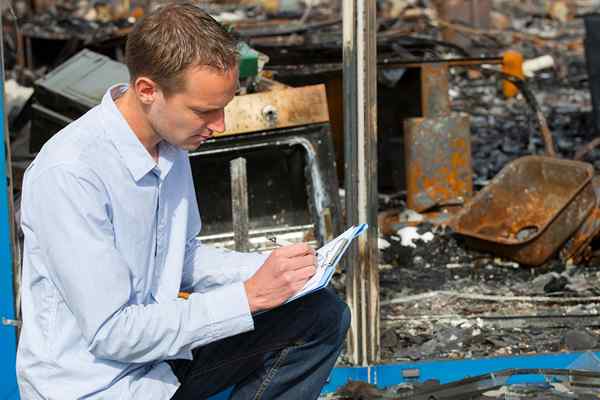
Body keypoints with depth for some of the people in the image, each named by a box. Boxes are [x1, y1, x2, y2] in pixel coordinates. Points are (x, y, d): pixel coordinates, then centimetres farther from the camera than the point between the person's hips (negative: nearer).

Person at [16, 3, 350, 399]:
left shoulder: (169, 143, 2)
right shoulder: (69, 174, -25)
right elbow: (112, 334, -24)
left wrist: (270, 267, -1)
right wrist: (248, 297, -22)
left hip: (159, 342, 9)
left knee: (324, 315, 1)